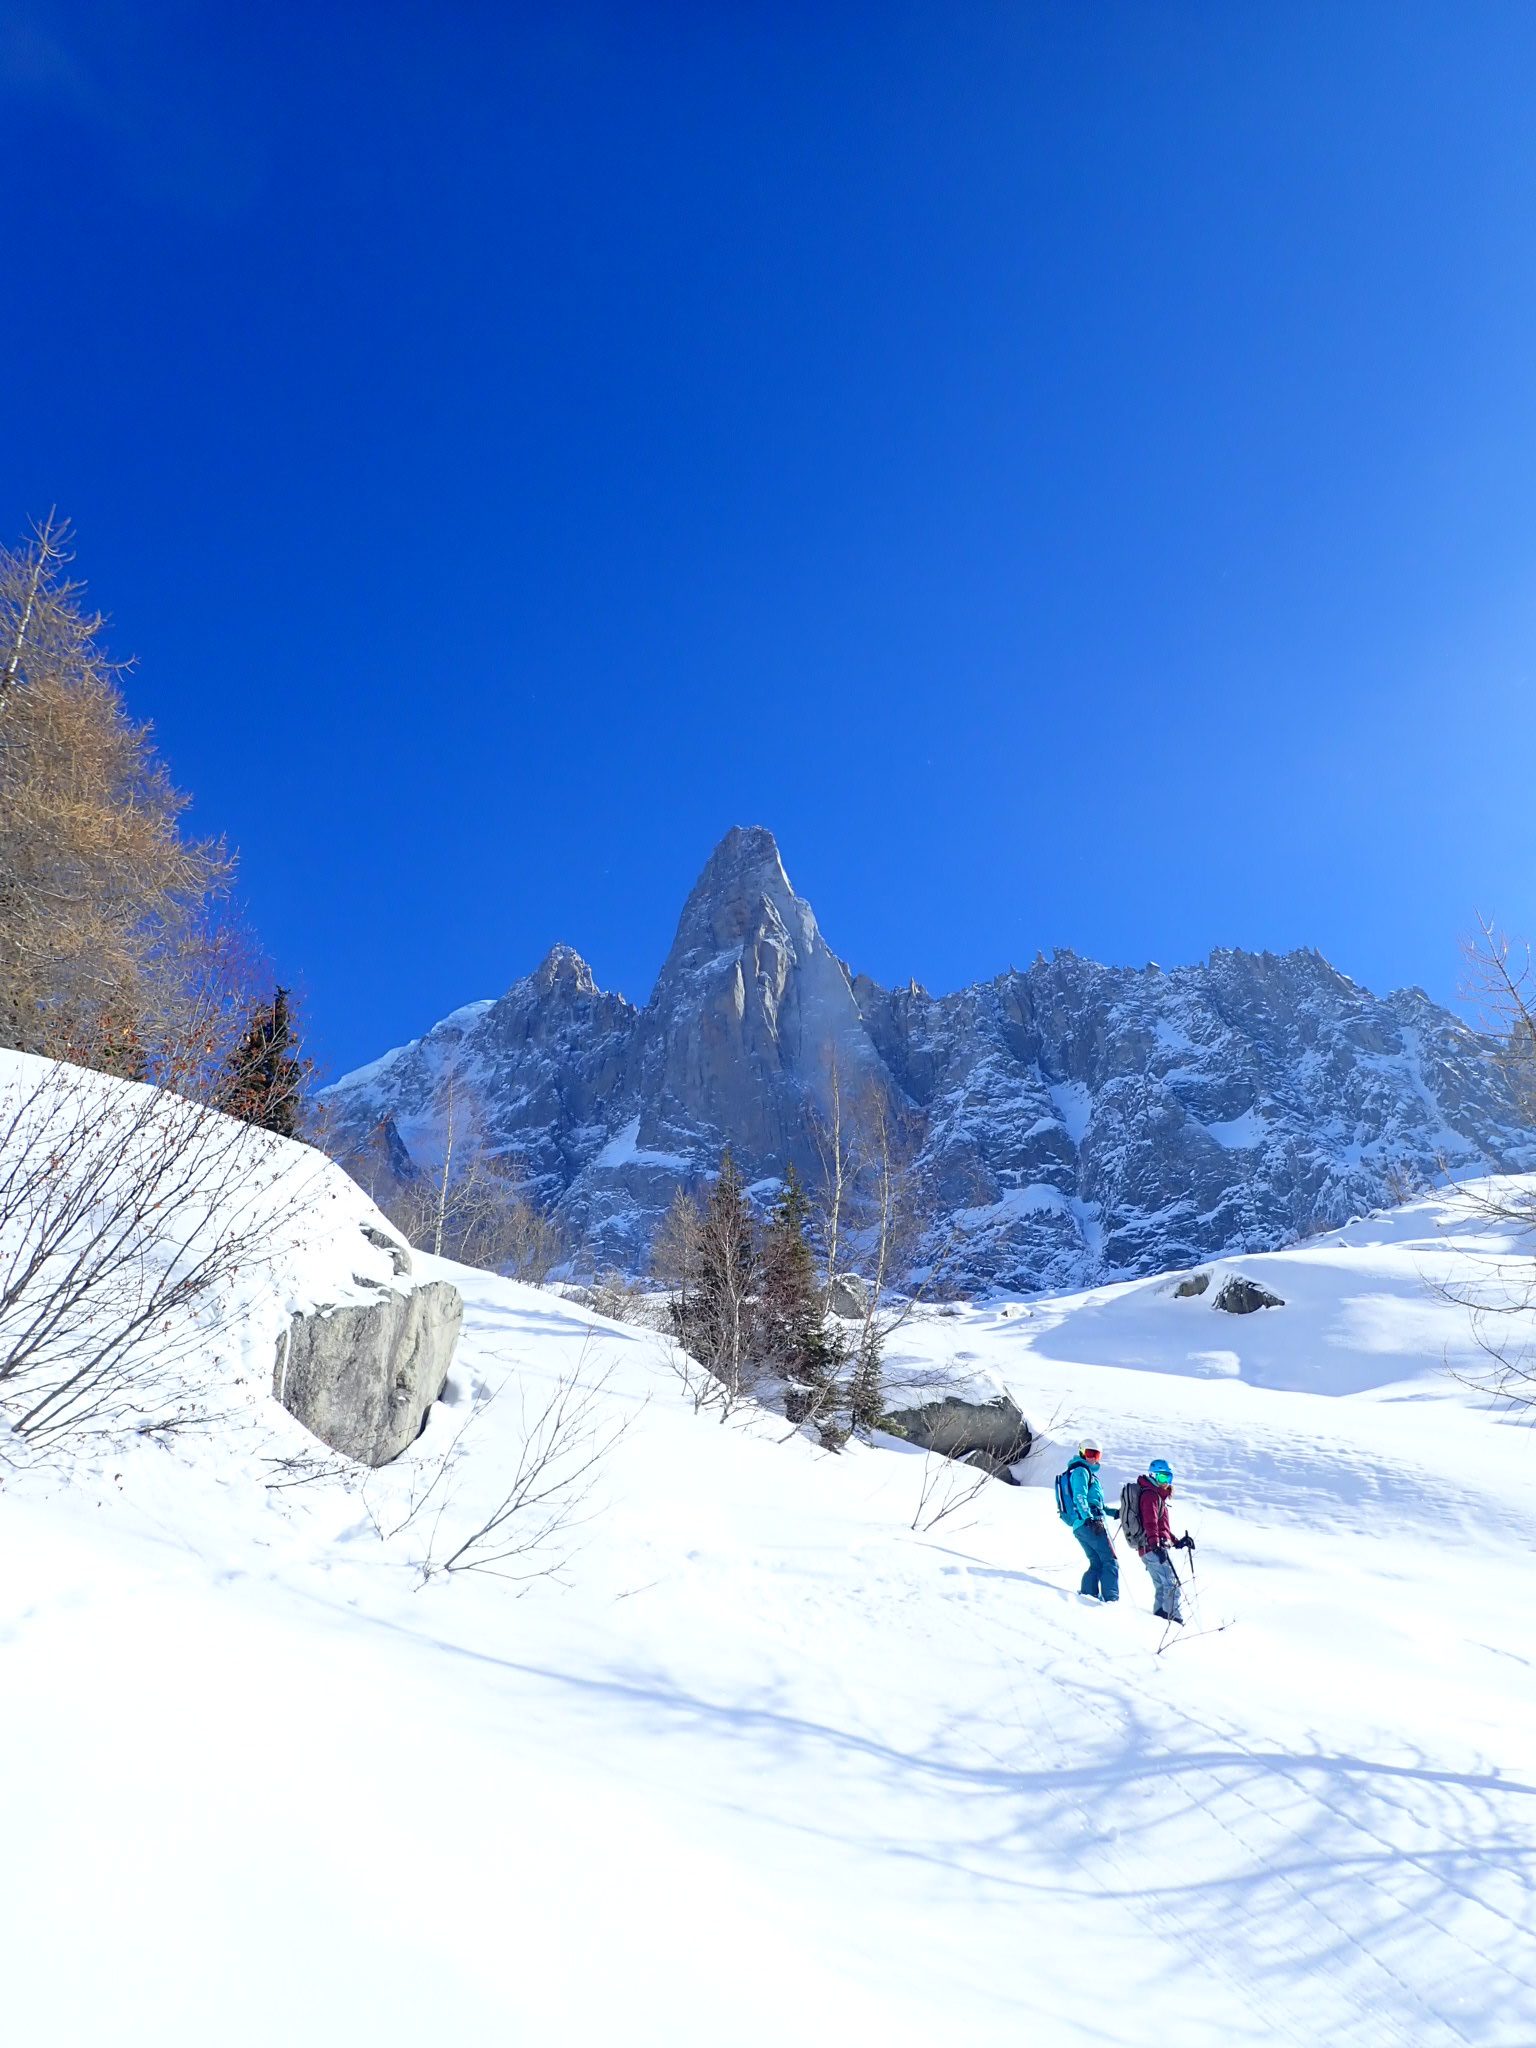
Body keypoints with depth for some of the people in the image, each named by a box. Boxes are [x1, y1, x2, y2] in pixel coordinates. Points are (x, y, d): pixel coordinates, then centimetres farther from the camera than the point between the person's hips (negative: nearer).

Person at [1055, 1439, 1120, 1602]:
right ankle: (1111, 1599, -14)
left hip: (1079, 1527, 9)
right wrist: (1090, 1518, -27)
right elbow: (1079, 1497, -18)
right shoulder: (1081, 1471, -4)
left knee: (1096, 1563, 10)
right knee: (1110, 1561, -8)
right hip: (1089, 1524, -9)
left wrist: (1113, 1511, 26)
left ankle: (1088, 1593, 4)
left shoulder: (1087, 1472, 28)